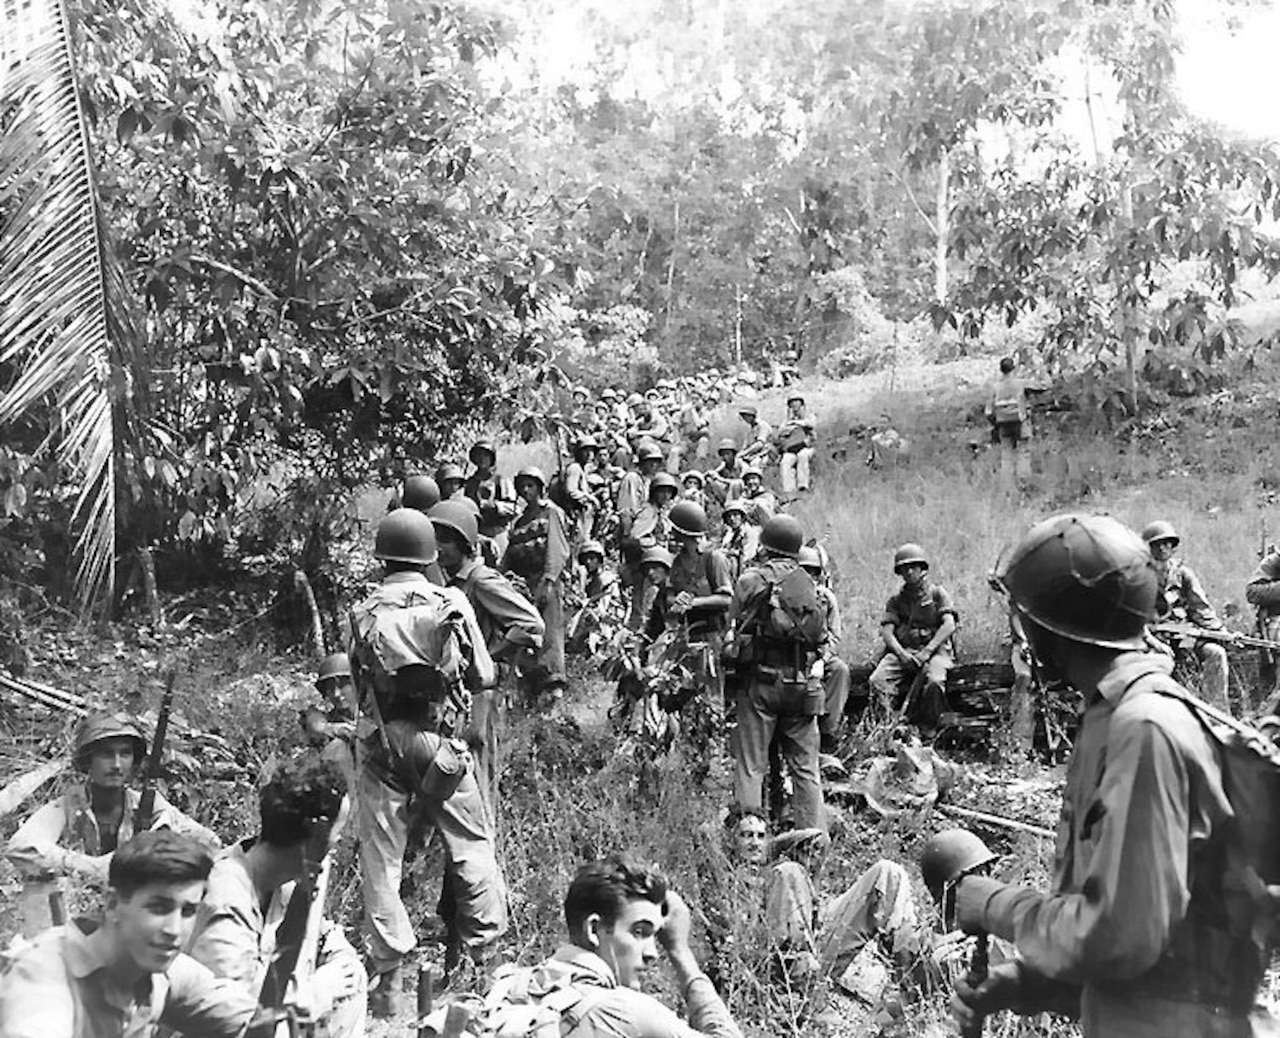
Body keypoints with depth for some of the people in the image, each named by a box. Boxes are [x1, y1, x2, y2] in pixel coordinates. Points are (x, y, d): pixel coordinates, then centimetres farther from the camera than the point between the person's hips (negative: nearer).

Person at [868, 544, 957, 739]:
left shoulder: (937, 593, 10)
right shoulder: (896, 600, 19)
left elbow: (949, 626, -4)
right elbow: (886, 631, 6)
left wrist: (926, 652, -15)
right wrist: (902, 654, -14)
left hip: (934, 649, -3)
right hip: (903, 651, 3)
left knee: (934, 682, -36)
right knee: (877, 680, -26)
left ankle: (927, 734, -22)